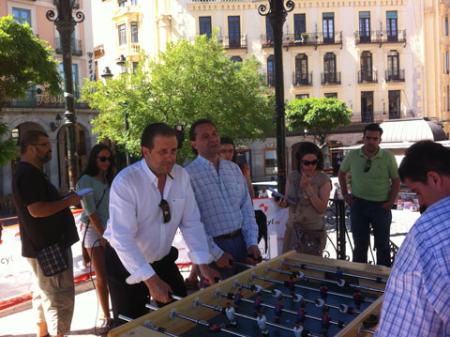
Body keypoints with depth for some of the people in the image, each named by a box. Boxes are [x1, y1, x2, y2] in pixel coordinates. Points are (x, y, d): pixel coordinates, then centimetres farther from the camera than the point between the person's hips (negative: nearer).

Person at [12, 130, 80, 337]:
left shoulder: (29, 172, 15)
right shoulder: (29, 174, -19)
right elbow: (37, 210, -28)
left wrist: (65, 200, 8)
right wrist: (68, 201, -18)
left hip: (42, 245, 11)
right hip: (48, 246, -11)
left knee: (43, 293, 20)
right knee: (60, 296, -3)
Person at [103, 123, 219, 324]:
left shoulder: (181, 176, -9)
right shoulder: (125, 182, -24)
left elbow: (191, 223, -6)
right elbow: (123, 238, -28)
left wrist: (203, 264, -14)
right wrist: (150, 279, -32)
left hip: (164, 260, 5)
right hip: (127, 264, -4)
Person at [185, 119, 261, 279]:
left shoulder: (234, 168, 8)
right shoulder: (188, 175, -11)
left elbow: (246, 208, 9)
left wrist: (252, 243, 0)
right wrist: (216, 253, -15)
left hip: (240, 241, 6)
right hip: (212, 248, -5)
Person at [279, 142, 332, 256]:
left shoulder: (324, 180, -9)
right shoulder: (292, 176, 1)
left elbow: (321, 209, -16)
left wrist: (308, 187, -22)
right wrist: (283, 203, -11)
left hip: (314, 231, -3)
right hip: (292, 229, 3)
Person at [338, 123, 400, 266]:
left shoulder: (388, 156, -7)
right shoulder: (352, 155, -2)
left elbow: (396, 180, 0)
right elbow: (342, 173, 12)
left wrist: (391, 201, -8)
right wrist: (345, 194, 6)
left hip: (381, 206, -1)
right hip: (358, 204, 1)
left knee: (383, 244, 12)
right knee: (360, 244, 11)